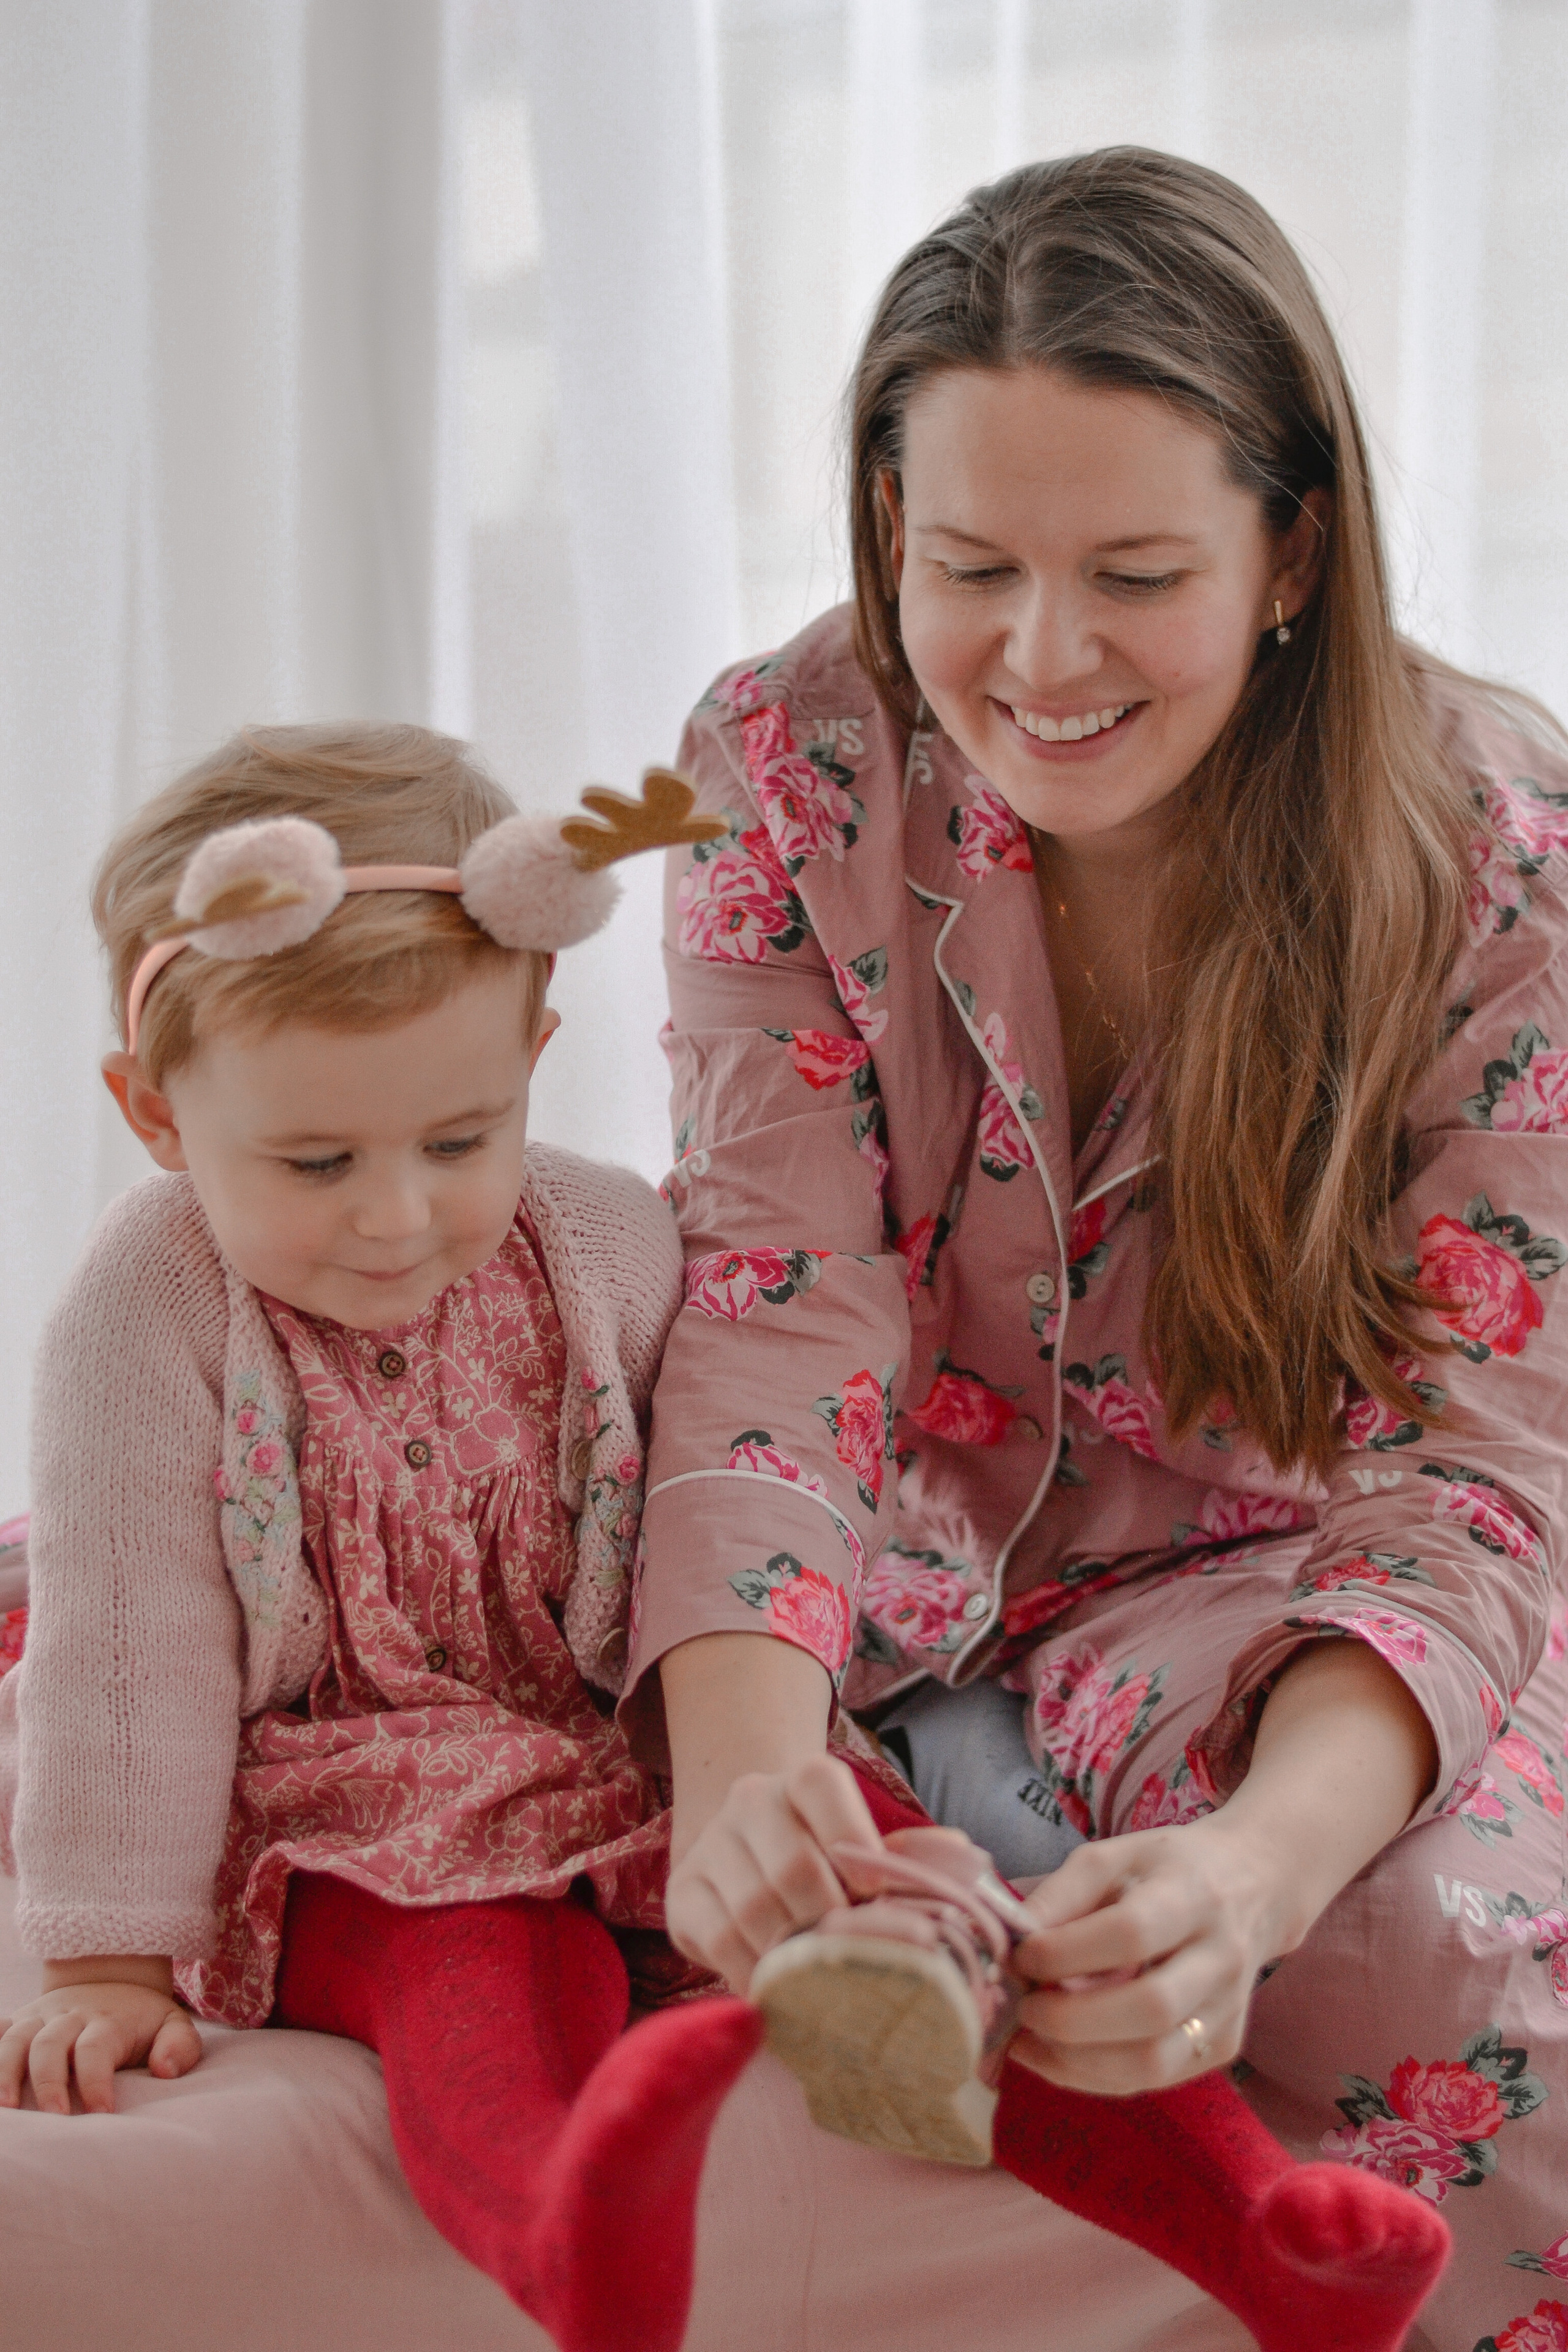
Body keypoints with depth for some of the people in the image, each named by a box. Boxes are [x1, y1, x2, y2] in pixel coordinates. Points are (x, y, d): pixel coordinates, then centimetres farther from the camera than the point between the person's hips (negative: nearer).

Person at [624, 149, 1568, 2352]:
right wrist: (742, 1761, -42)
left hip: (1292, 1601, -2)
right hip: (898, 1580, 3)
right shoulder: (788, 768, -12)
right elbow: (777, 1310, -20)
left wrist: (1254, 1865, -44)